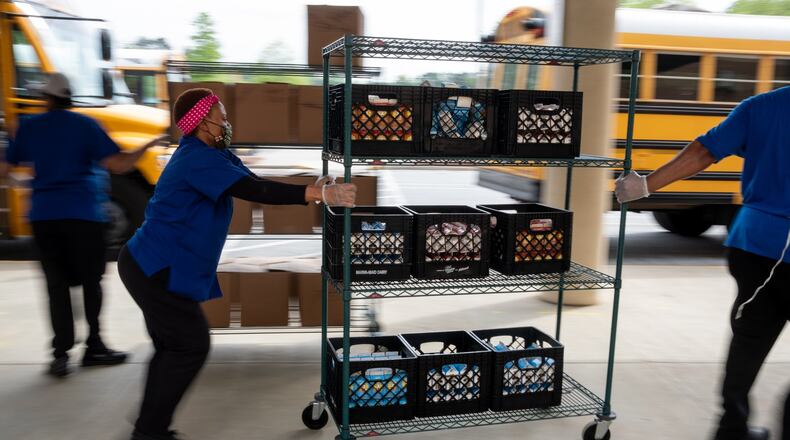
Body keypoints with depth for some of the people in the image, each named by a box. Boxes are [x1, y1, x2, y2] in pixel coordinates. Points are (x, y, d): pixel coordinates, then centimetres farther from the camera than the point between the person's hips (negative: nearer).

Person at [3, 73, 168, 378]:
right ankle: (93, 347, 15)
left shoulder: (28, 127, 8)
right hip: (82, 214, -2)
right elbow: (118, 165, -10)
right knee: (90, 281, 10)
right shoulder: (85, 125, 0)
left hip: (43, 215, 2)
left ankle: (61, 353, -1)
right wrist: (148, 146, 3)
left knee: (57, 284, 6)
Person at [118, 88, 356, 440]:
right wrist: (317, 194, -33)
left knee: (173, 347, 16)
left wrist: (313, 191, -10)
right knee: (190, 346, -3)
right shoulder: (199, 160, -21)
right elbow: (254, 191, -31)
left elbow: (254, 183, 1)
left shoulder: (211, 154, 10)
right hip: (157, 269, -10)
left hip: (154, 266, 10)